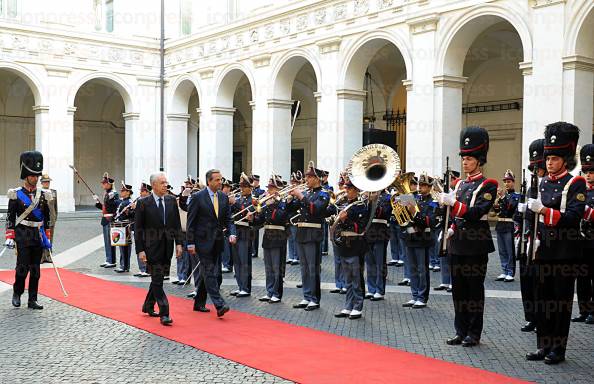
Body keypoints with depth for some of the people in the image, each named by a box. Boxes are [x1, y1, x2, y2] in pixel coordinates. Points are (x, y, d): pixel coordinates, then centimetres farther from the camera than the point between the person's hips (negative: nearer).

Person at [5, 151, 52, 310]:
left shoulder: (43, 195, 9)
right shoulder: (16, 195, -3)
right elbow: (10, 218, -3)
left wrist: (47, 237, 11)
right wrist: (9, 237, -8)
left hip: (38, 236, 4)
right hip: (22, 236, -4)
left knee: (36, 269, 5)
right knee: (22, 267, -6)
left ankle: (32, 300, 12)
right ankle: (17, 294, 18)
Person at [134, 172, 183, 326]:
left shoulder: (171, 200, 5)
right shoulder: (143, 203, -6)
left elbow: (177, 224, 9)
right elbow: (138, 229, -5)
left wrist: (179, 243, 0)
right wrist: (140, 250, -10)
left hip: (167, 247, 5)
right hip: (152, 247, -5)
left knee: (158, 278, 14)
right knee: (157, 280, -5)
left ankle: (148, 306, 32)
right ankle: (164, 313, -4)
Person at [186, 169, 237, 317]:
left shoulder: (223, 197, 8)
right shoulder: (197, 197, -7)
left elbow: (228, 219, 10)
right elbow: (191, 222, -7)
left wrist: (231, 233, -9)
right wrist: (190, 243, -10)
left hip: (217, 241, 6)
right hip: (203, 240, -6)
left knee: (206, 273, 13)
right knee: (209, 272, -9)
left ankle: (199, 303, 23)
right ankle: (219, 304, -15)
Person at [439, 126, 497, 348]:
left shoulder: (487, 185, -7)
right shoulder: (460, 184, 13)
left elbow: (476, 213, -18)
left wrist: (453, 202, -26)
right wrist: (452, 229, 4)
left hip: (476, 244, -7)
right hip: (458, 242, 7)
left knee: (474, 288, 0)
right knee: (458, 287, 9)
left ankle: (474, 334, 9)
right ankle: (461, 331, 18)